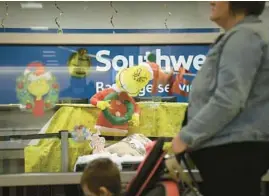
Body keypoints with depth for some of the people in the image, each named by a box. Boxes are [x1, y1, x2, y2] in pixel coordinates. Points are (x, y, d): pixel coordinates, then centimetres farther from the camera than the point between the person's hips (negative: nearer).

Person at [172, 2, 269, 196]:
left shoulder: (244, 35, -13)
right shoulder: (239, 36, 21)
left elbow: (228, 100, -23)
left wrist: (187, 136, -17)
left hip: (233, 149, -11)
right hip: (229, 147, 11)